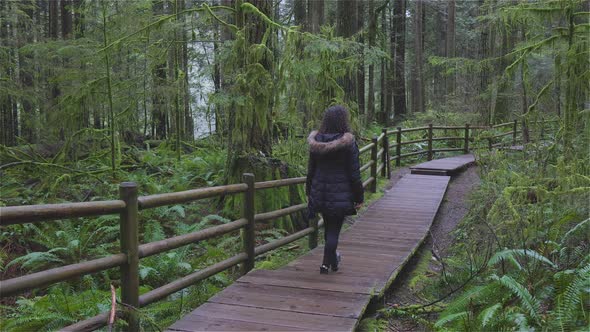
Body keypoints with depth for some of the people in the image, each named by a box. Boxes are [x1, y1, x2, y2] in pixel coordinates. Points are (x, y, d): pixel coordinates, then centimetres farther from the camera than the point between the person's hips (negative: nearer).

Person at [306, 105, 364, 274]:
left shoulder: (316, 142, -2)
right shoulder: (348, 143, -15)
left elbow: (311, 170, 4)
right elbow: (354, 173, -13)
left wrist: (309, 193, 15)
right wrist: (359, 197, -4)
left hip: (320, 193, 5)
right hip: (340, 194, -5)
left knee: (328, 227, 21)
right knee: (334, 230, 6)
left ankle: (333, 259, 40)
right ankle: (326, 263, 6)